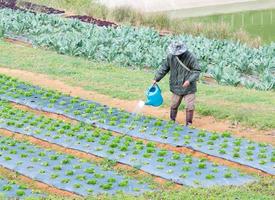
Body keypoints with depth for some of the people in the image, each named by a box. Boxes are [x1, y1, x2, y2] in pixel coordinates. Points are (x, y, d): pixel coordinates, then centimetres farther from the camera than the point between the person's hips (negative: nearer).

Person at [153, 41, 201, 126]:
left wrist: (189, 80, -27)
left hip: (189, 88, -3)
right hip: (176, 87, 3)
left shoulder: (190, 57, -17)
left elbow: (197, 71, -13)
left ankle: (189, 124, 11)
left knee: (190, 107, -3)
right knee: (174, 106, 13)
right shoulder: (171, 56, -7)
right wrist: (156, 79, -2)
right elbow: (164, 68, 4)